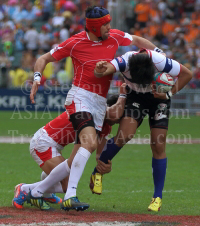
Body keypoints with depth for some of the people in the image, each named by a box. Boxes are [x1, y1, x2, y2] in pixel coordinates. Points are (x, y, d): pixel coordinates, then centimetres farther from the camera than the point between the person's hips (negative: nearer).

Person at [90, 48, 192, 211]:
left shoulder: (160, 61, -33)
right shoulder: (125, 62, -33)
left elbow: (187, 74, -18)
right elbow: (108, 67, -53)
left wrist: (169, 94, -23)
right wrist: (101, 71, -76)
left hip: (159, 96, 0)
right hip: (135, 98, 0)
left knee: (158, 146, -5)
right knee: (124, 136, -20)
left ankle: (158, 197, 2)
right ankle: (97, 173, 0)